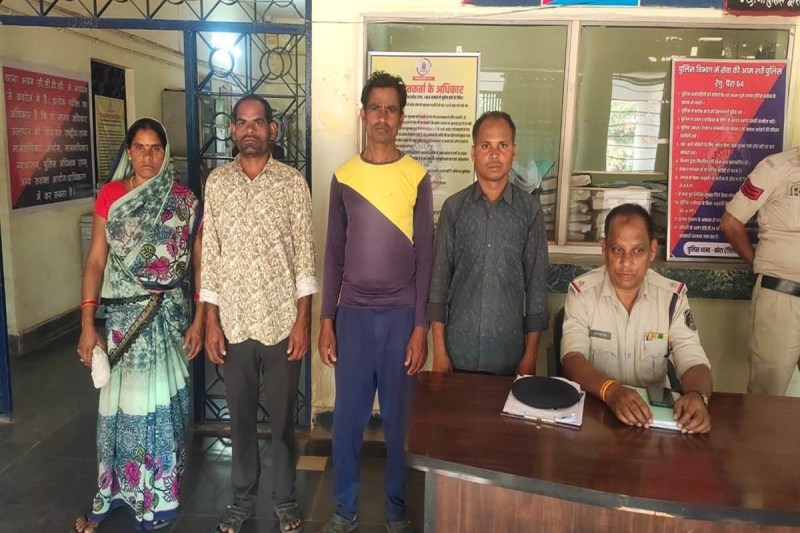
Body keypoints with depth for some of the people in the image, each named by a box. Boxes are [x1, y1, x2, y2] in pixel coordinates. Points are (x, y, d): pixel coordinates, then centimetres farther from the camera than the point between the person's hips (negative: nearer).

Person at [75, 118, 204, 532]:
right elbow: (96, 261, -1)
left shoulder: (184, 201, -3)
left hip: (170, 316, -1)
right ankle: (117, 491, 27)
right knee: (121, 403, 8)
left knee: (161, 403, 8)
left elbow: (200, 264, 0)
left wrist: (199, 320, -6)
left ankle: (158, 497, 26)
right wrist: (87, 324, -6)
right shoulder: (110, 195, 0)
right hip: (123, 316, 1)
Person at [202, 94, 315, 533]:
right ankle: (243, 497, 33)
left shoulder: (293, 182, -3)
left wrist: (303, 320, -8)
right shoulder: (217, 182, 3)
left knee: (282, 417, 11)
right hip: (233, 322, 2)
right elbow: (209, 255, 3)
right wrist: (210, 321, 0)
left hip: (282, 320, -2)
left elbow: (304, 255, -4)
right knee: (240, 416, 15)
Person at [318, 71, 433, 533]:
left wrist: (421, 326, -7)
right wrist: (326, 320, 2)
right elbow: (334, 254, 7)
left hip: (401, 314, -1)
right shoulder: (343, 177, 5)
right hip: (353, 314, 2)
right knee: (348, 417, 8)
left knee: (399, 418, 8)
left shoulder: (417, 177, -1)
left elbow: (425, 256, -2)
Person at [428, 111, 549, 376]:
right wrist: (439, 350, -3)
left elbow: (537, 283, 1)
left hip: (509, 349, 0)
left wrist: (531, 354, -2)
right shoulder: (454, 207, -1)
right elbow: (439, 279, 0)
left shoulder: (530, 210, -1)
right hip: (459, 347, 0)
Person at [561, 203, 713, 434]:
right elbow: (573, 359, -15)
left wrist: (697, 396, -28)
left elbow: (694, 362, -5)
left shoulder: (673, 296, -1)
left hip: (653, 410, 2)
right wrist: (610, 390, -35)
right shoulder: (582, 291, -6)